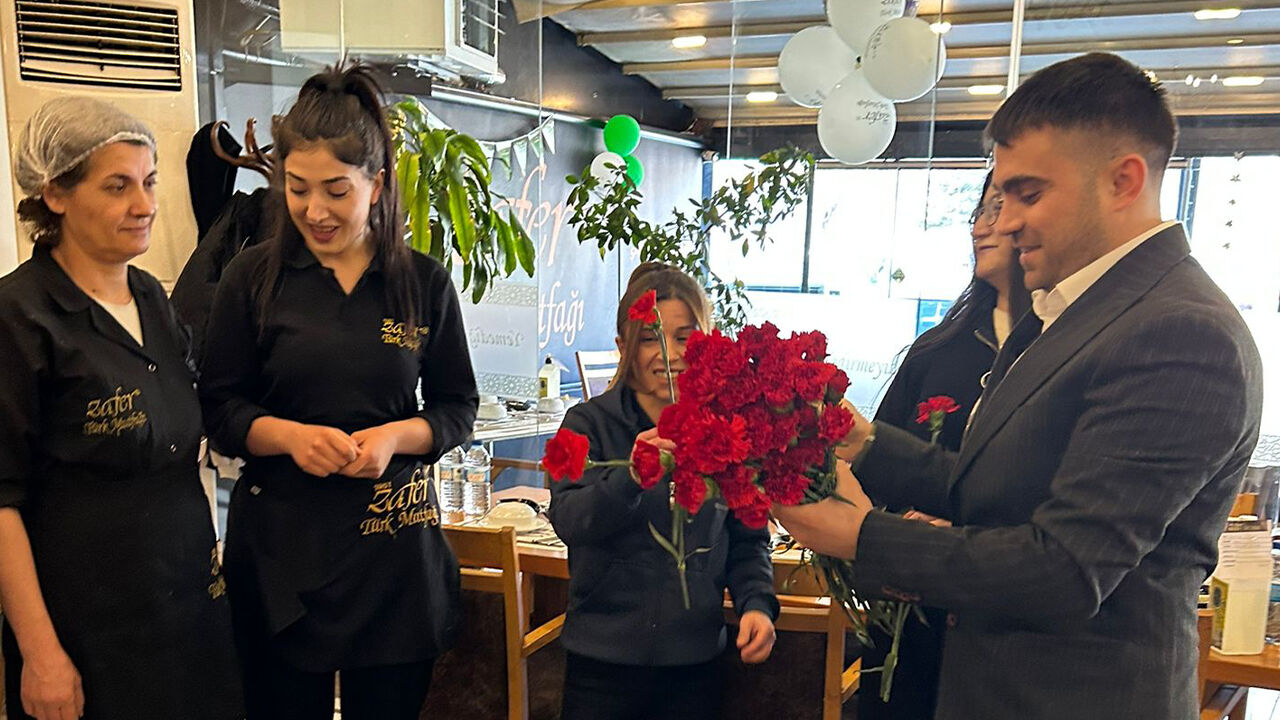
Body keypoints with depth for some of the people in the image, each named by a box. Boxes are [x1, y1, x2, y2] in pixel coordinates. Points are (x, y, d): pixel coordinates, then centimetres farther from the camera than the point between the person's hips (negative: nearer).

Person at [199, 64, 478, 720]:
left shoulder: (425, 282, 1)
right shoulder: (254, 277, 0)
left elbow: (457, 408, 5)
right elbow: (220, 407, 2)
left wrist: (396, 436, -14)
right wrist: (289, 435, -17)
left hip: (395, 542, 1)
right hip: (280, 540, 0)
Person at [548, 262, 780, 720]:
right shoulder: (590, 423, -5)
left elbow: (748, 539, 8)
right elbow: (569, 521, -18)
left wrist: (756, 603, -9)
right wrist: (630, 477, -34)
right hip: (603, 658, -1)